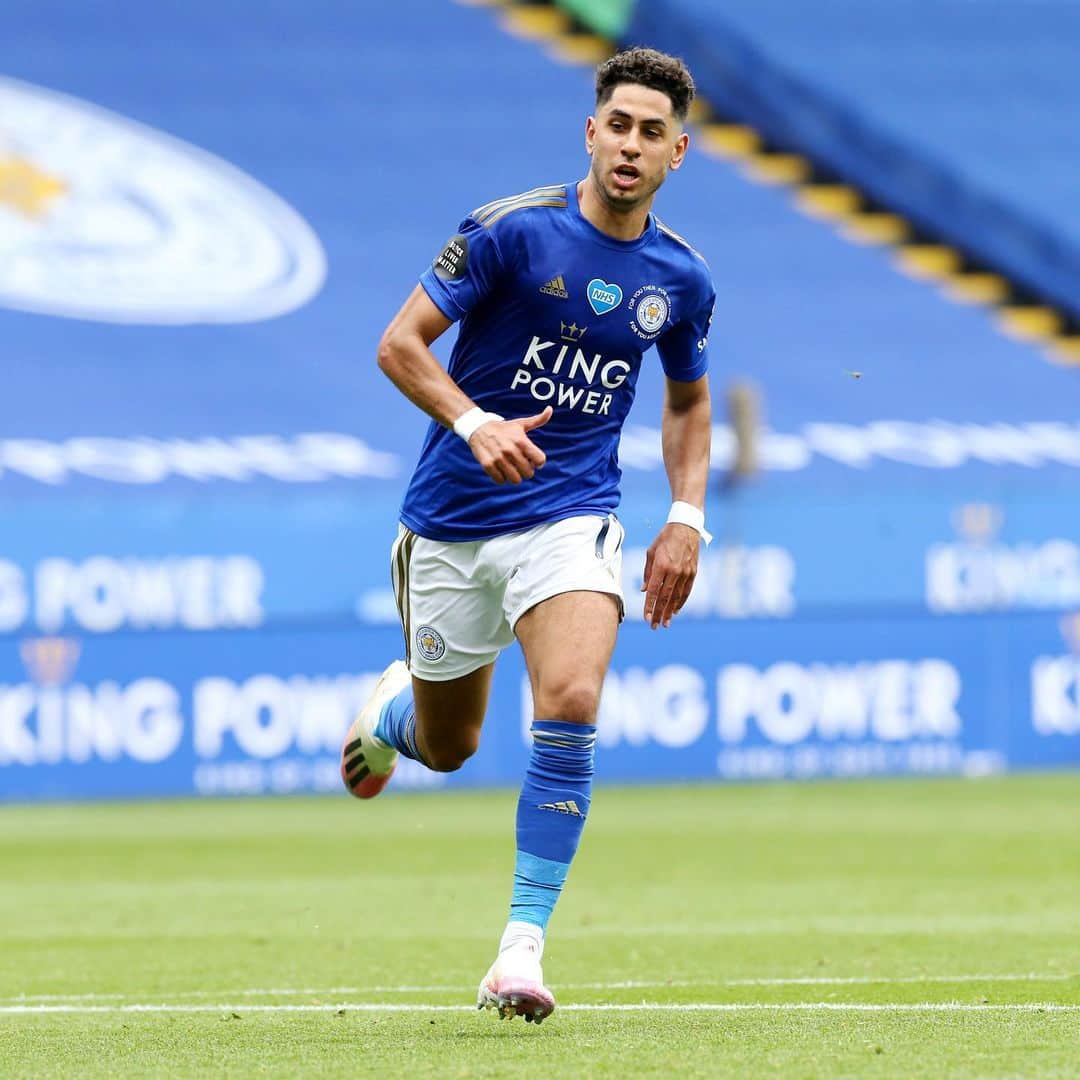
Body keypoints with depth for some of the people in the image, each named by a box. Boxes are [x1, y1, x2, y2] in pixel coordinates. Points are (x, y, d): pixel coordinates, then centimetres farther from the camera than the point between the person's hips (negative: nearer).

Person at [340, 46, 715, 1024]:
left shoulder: (680, 279, 2)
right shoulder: (513, 230, -10)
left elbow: (689, 401, 20)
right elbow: (400, 344, -9)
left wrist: (687, 517, 6)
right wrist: (475, 423, -25)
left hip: (570, 518, 1)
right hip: (452, 520, -1)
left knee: (570, 703, -25)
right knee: (447, 747, 12)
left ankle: (523, 946, -19)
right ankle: (395, 706, 52)